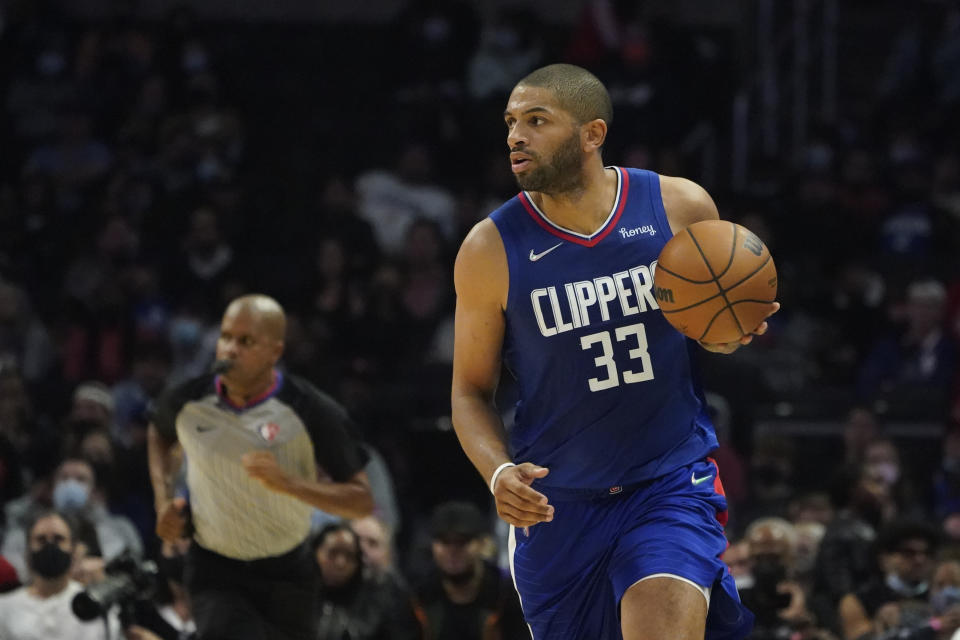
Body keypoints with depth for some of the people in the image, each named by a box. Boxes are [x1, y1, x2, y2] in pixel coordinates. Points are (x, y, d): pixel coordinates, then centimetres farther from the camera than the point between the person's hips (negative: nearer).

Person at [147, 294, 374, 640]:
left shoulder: (312, 411, -16)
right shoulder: (188, 401, -9)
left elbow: (362, 501, -13)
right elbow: (159, 434, 18)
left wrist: (288, 483, -28)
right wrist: (164, 502, 3)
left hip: (286, 573, 0)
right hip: (214, 570, 0)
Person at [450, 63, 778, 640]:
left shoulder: (682, 208, -4)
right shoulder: (491, 250, -6)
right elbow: (471, 391, 3)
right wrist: (498, 473, -16)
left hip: (673, 482, -1)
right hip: (556, 503, 1)